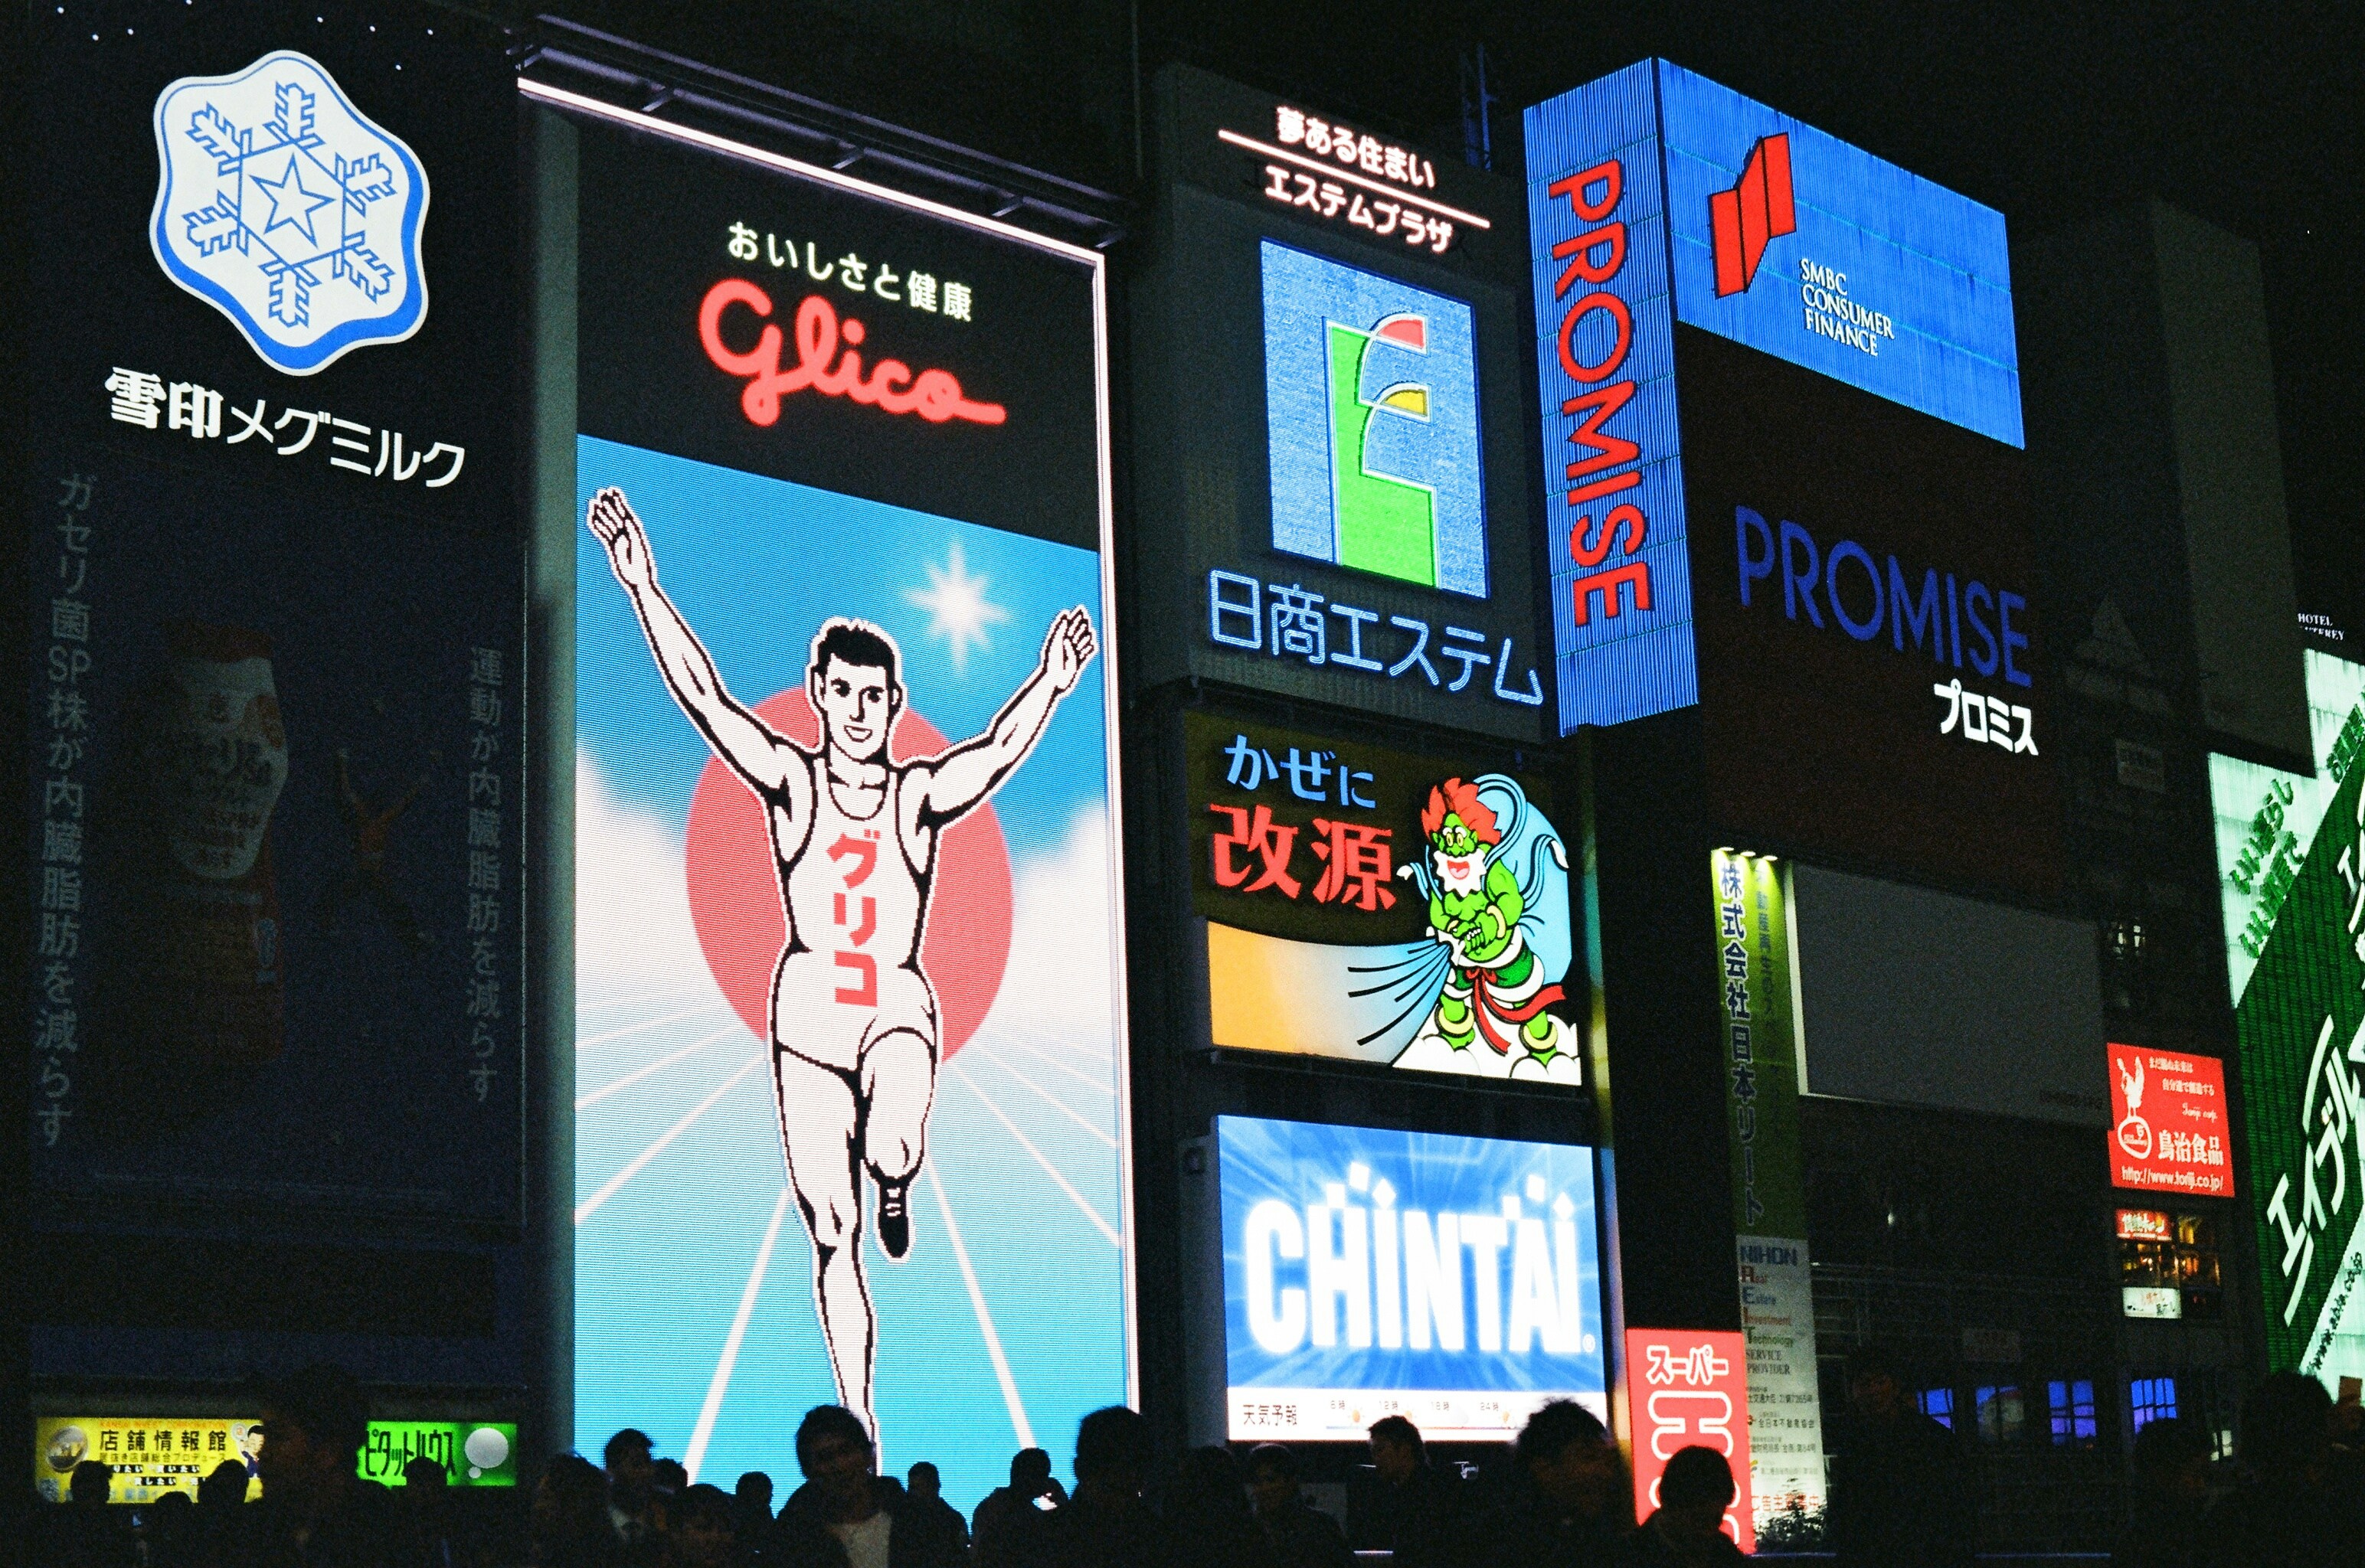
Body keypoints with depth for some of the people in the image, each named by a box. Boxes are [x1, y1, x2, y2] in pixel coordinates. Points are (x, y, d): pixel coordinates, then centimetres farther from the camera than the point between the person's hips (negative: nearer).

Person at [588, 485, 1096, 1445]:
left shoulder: (922, 796, 3)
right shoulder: (790, 782, 3)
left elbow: (1002, 749, -12)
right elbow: (702, 696, -5)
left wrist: (1050, 684, -28)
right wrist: (642, 586, -12)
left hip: (897, 1005, -1)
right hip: (808, 1006, 1)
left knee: (892, 1148, -32)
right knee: (831, 1233, 2)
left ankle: (895, 1185, 8)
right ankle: (859, 1425, 12)